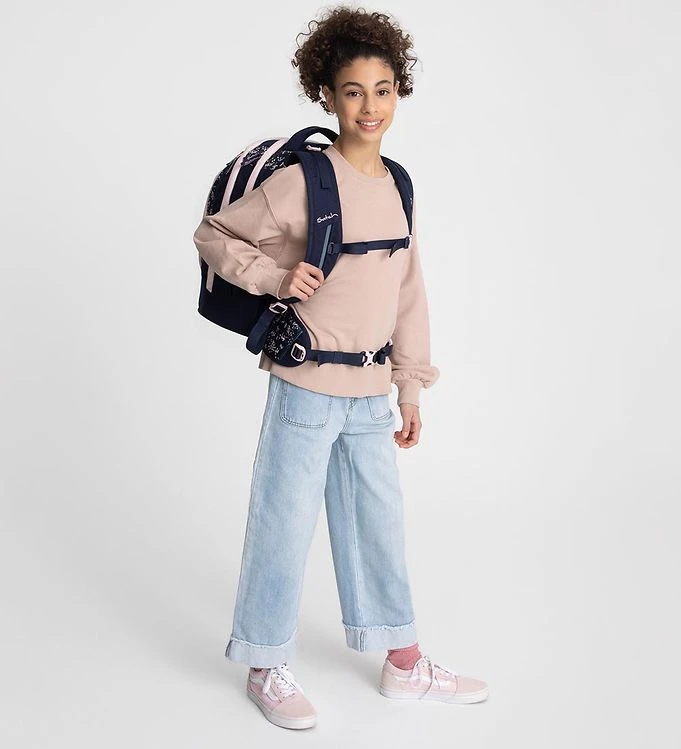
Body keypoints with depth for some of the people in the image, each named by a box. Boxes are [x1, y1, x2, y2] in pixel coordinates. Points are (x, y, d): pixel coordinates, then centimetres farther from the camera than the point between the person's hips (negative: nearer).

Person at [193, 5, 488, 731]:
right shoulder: (301, 180, -12)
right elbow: (213, 234, -4)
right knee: (284, 527, 5)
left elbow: (409, 291, 12)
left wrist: (411, 385, 13)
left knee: (379, 524, 16)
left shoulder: (397, 187, 7)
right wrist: (276, 278, -18)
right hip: (306, 388, -6)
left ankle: (404, 664, 32)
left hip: (370, 395, 6)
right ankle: (266, 667, 25)